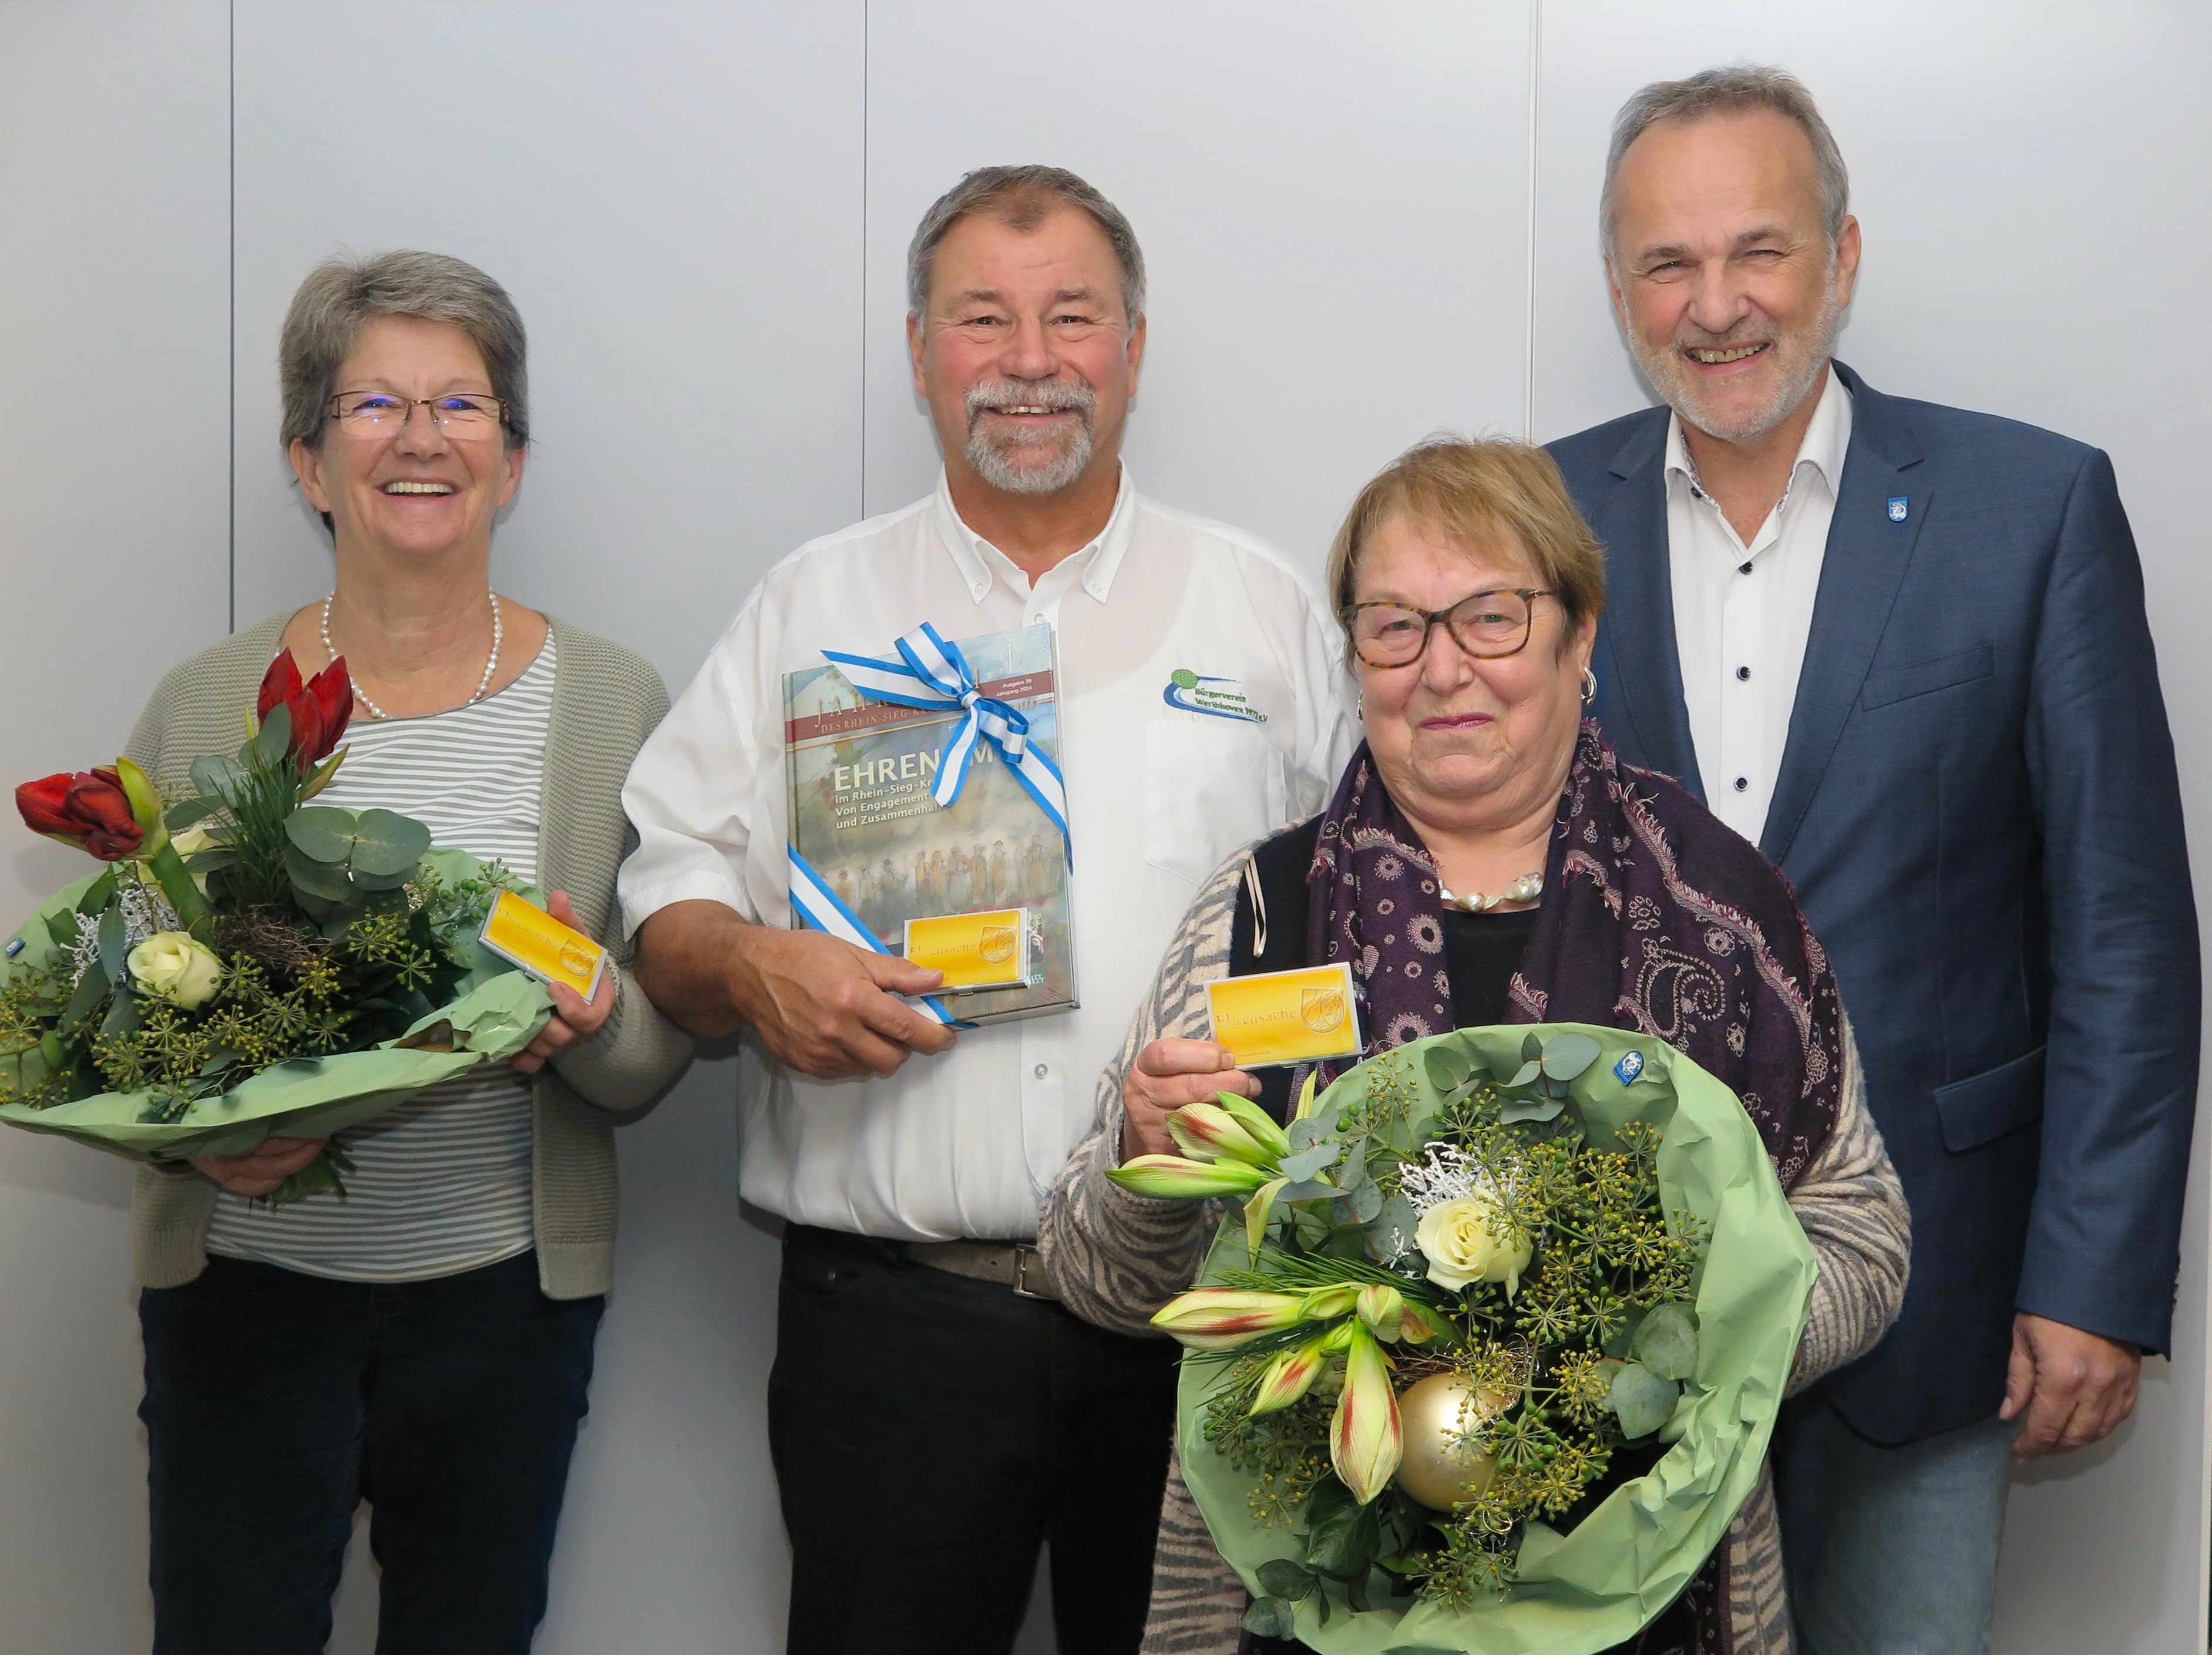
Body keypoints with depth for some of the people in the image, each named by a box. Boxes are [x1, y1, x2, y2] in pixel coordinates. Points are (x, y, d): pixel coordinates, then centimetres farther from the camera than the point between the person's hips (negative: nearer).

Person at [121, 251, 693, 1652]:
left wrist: (595, 1024, -21)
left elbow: (662, 1060, 2)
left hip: (507, 1288, 1)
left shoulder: (611, 701, 1)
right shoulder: (205, 706, 1)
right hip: (243, 1280, 0)